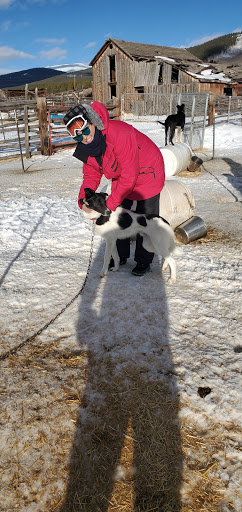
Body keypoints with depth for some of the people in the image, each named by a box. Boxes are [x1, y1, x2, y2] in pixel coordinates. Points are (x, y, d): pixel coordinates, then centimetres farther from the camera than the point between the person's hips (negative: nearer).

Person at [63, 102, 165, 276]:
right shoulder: (86, 147, -13)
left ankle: (144, 261, 18)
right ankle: (121, 255, 31)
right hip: (121, 177, 7)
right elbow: (91, 175, -2)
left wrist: (108, 205, -33)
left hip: (146, 173, -7)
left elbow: (130, 176, -36)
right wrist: (83, 199, -21)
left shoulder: (118, 133, -37)